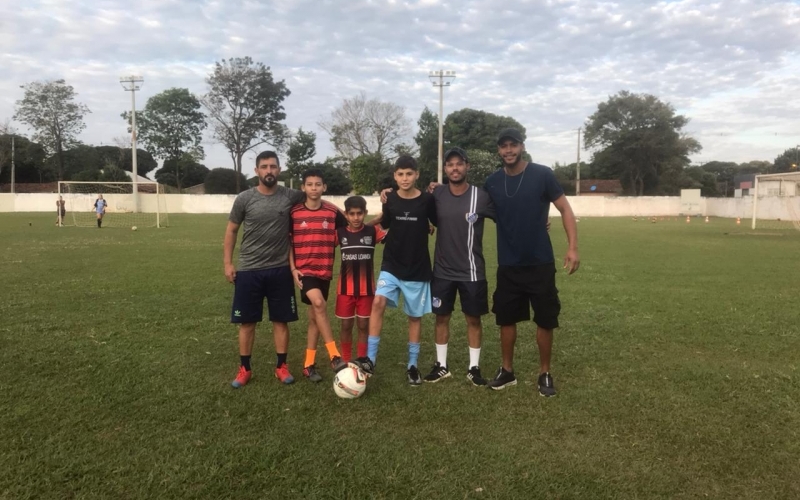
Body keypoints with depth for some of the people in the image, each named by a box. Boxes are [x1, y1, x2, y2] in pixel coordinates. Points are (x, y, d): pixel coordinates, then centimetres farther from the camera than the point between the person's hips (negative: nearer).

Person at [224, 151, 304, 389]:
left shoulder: (290, 196, -3)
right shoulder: (245, 198, -4)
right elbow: (231, 230, 5)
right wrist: (227, 263, 1)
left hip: (280, 270, 1)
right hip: (248, 270, 0)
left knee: (281, 320, 8)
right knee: (247, 322, 7)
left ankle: (281, 366, 21)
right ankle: (244, 369, 21)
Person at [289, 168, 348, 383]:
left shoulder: (333, 212, -1)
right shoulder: (294, 212, -2)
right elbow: (287, 241, 3)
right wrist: (292, 268, -4)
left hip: (324, 270, 2)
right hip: (304, 269, -2)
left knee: (314, 315, 9)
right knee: (319, 304, -25)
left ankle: (309, 365, 18)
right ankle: (335, 356, -20)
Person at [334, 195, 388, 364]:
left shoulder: (373, 231, -6)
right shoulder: (340, 233, -4)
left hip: (366, 288, 0)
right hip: (345, 288, 1)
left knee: (364, 326, 8)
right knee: (346, 325, 10)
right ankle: (345, 361, 24)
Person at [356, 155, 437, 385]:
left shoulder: (427, 200, -8)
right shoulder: (390, 199, -2)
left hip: (418, 268, -1)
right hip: (391, 265, 1)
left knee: (415, 316, 8)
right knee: (378, 302, -20)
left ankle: (413, 365, 22)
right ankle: (370, 359, -14)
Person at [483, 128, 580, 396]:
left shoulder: (542, 175, -9)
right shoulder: (492, 182, 1)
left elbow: (565, 209, -6)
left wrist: (572, 247, -13)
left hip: (540, 264, -3)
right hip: (508, 265, 3)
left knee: (545, 320, 6)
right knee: (506, 319, 11)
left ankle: (545, 374, 23)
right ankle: (507, 371, 27)